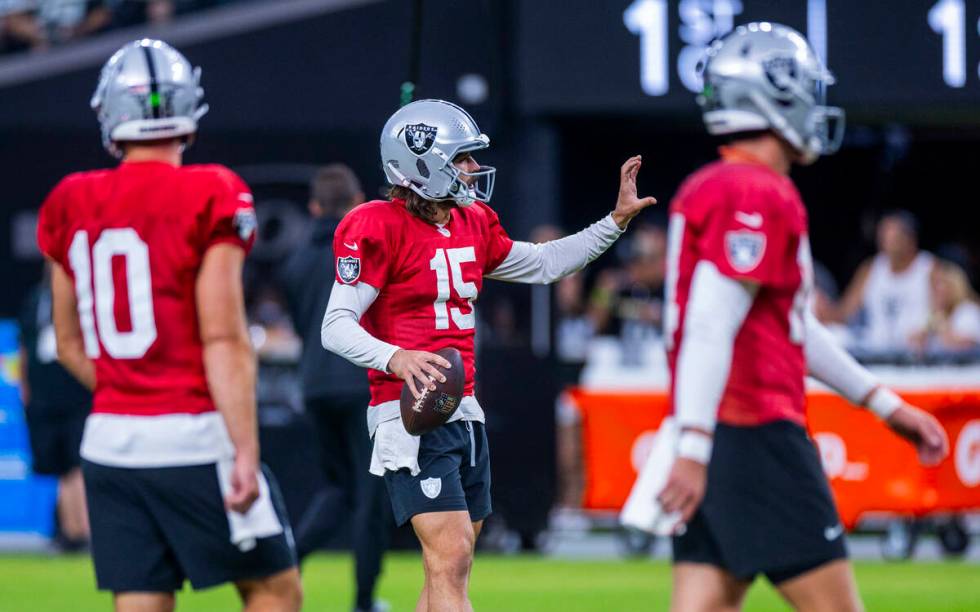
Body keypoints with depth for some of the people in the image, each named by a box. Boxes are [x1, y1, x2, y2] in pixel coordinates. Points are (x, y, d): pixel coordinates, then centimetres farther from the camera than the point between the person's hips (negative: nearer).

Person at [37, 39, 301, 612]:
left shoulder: (73, 205, 7)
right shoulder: (210, 199, -9)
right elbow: (224, 341, -14)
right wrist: (246, 451, -13)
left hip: (110, 437, 5)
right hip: (194, 437, -5)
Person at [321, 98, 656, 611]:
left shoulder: (472, 224, 13)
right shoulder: (380, 229, -11)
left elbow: (544, 264, 27)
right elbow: (336, 326, -14)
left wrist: (616, 220, 21)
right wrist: (395, 359, -31)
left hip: (464, 412, 9)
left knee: (450, 568, 10)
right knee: (450, 559, -16)